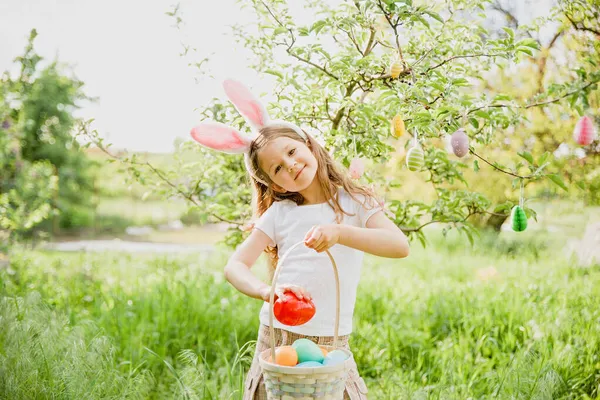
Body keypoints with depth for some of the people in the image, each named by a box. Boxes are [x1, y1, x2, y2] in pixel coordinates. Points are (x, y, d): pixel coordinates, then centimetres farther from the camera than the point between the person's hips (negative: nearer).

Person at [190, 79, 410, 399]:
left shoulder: (355, 203, 0)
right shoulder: (280, 213, 3)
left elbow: (400, 246, -16)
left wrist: (339, 233, -30)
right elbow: (235, 266, -6)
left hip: (331, 345, -1)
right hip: (276, 339, 1)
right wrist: (266, 291, -27)